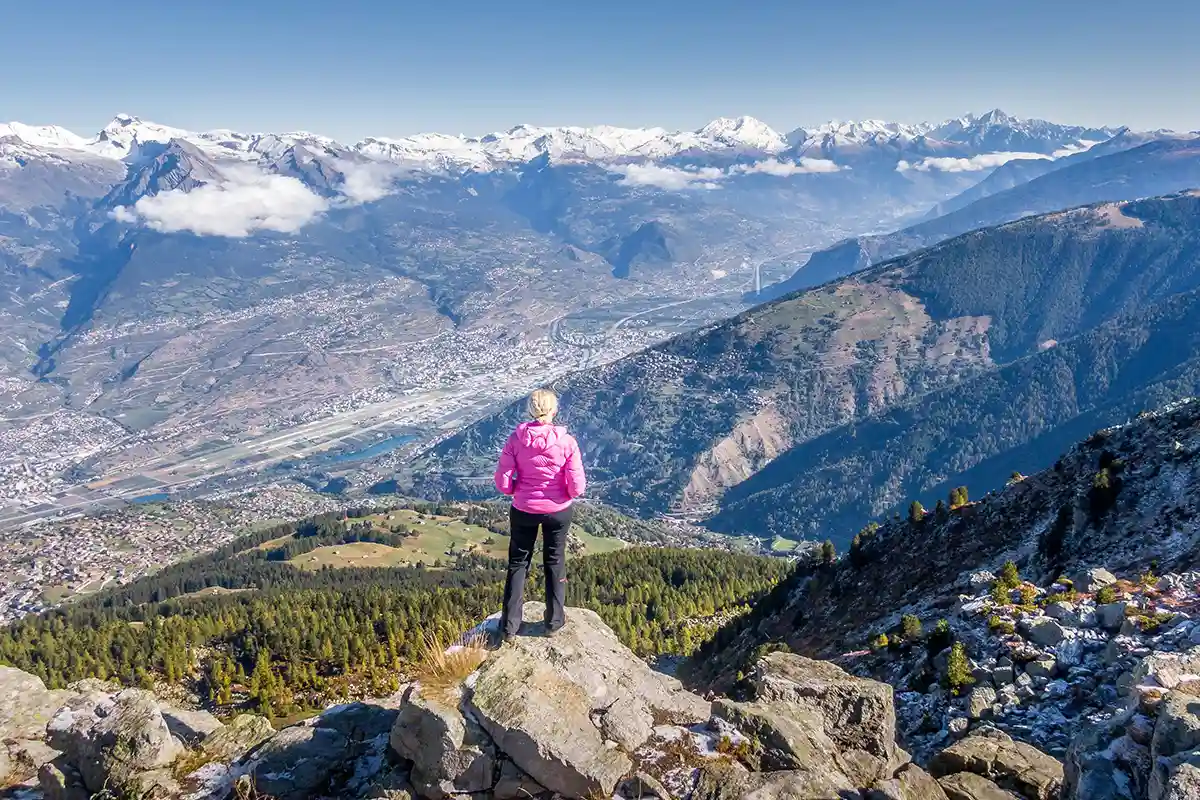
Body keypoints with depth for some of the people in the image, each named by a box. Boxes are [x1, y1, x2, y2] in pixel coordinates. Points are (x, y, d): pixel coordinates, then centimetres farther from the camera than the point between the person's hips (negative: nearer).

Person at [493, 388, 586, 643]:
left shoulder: (516, 440, -15)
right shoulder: (566, 442, -17)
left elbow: (503, 483, -13)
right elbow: (577, 487, -17)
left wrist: (520, 490, 7)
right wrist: (568, 493, 5)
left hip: (524, 510, 1)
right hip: (558, 511, 0)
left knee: (518, 564, 17)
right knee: (555, 563, 20)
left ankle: (509, 626, 23)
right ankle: (554, 621, 31)